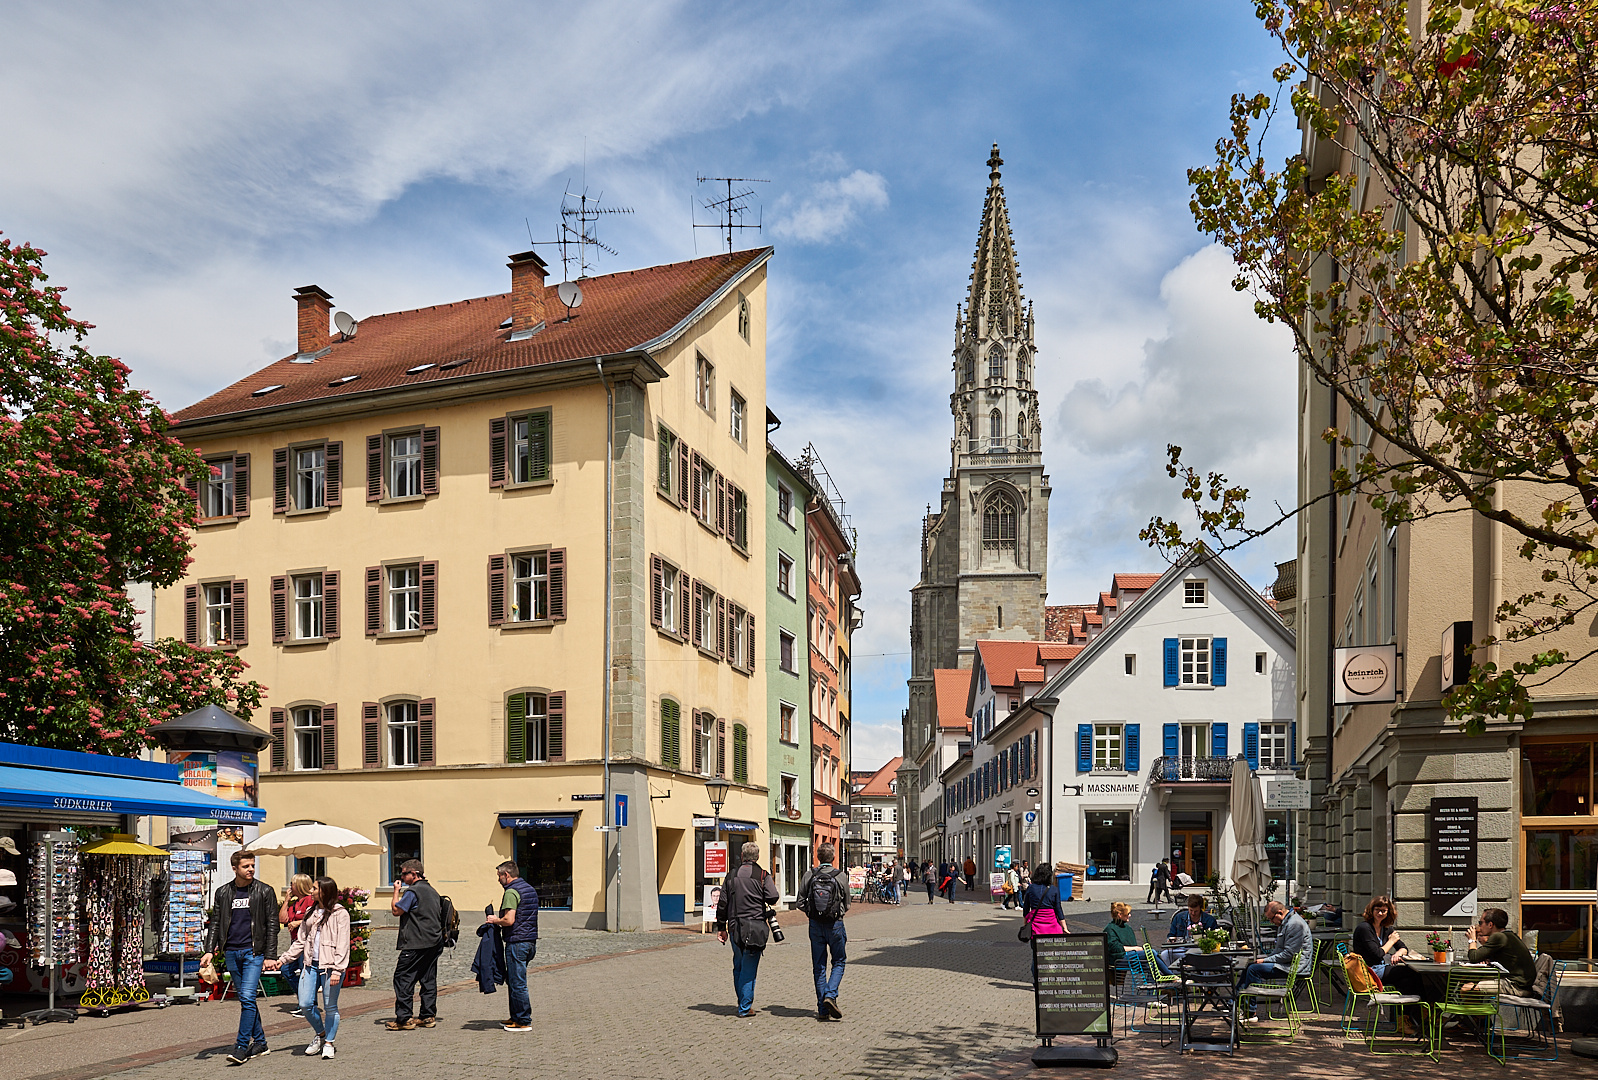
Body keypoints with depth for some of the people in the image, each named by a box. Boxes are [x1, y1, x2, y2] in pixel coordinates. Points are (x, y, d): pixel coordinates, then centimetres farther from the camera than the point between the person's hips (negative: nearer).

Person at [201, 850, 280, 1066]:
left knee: (247, 997, -13)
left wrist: (270, 955, -6)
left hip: (254, 952, -4)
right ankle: (260, 1042, 21)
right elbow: (215, 923, 11)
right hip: (231, 953, 4)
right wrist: (210, 950, -2)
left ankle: (242, 1046, -8)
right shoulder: (223, 892, 7)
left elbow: (272, 925, -1)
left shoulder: (265, 891, -1)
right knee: (245, 999, 10)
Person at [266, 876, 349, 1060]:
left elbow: (342, 944, -10)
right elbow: (300, 942, 21)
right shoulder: (310, 913, 17)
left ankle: (328, 1043, 17)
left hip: (329, 966, -6)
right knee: (305, 1005, 1)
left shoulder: (340, 913, -5)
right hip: (310, 965, 6)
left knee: (330, 1007, 1)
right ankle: (320, 1034, 25)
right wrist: (282, 960, 13)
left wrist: (337, 970, -17)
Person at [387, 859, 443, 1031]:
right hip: (434, 943, 9)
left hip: (416, 944, -9)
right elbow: (439, 916, 22)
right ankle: (428, 1017, 12)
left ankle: (404, 1018, -6)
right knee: (428, 979, 10)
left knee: (402, 978, -4)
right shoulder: (432, 891, 17)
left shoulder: (412, 891, -11)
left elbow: (396, 910, -12)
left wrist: (396, 891, -1)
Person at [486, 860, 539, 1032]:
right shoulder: (530, 889, 15)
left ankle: (524, 1022, 1)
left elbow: (509, 920, -22)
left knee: (517, 983, -3)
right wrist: (499, 921, 22)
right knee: (511, 980, 18)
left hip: (516, 942, -9)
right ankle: (515, 1017, 23)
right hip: (531, 940, 9)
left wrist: (495, 920, -3)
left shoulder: (511, 892, -14)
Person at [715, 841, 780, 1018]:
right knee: (749, 968, 0)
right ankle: (745, 1008, 0)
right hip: (755, 927, -3)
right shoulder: (762, 876, -3)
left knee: (738, 966, 15)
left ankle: (742, 1002, 23)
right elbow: (773, 898, -15)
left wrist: (721, 927, 15)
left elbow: (722, 903, 8)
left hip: (735, 927, 3)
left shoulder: (732, 875, 7)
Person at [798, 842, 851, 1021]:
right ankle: (830, 995, -9)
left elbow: (801, 903, -2)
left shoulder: (808, 875, -4)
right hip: (835, 925, -2)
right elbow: (846, 905, 2)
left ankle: (823, 1009, 10)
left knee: (819, 967, 10)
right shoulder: (841, 878, -7)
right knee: (838, 962, 13)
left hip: (815, 925, 2)